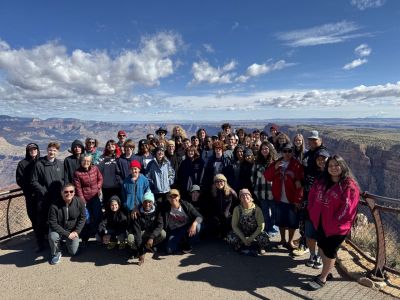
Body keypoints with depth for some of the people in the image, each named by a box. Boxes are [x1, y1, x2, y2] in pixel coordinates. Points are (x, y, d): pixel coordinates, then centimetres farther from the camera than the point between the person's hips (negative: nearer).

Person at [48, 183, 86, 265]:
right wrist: (67, 234, -23)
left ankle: (67, 241, 34)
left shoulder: (79, 202, -17)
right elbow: (53, 224, -21)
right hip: (58, 230, -2)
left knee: (73, 252, 0)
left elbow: (82, 218, -4)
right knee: (52, 237, -34)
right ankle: (56, 254, -2)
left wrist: (76, 231, -13)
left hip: (73, 231, 2)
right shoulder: (54, 206, -26)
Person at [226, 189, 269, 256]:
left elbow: (261, 226, -14)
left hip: (255, 232, -1)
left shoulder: (257, 209, -16)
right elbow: (234, 226, -10)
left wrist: (251, 239, -18)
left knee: (264, 239, -32)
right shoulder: (237, 209, -13)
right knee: (230, 238, -28)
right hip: (241, 233, 1)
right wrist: (243, 239, -16)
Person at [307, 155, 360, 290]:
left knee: (330, 251, 7)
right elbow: (312, 197, 11)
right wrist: (313, 214, 3)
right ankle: (326, 272, 38)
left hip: (336, 226, -6)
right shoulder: (322, 182, 5)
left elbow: (347, 208, -20)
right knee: (322, 247, 18)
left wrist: (335, 222, -17)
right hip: (321, 222, 7)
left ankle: (322, 279, 22)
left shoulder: (349, 186, -17)